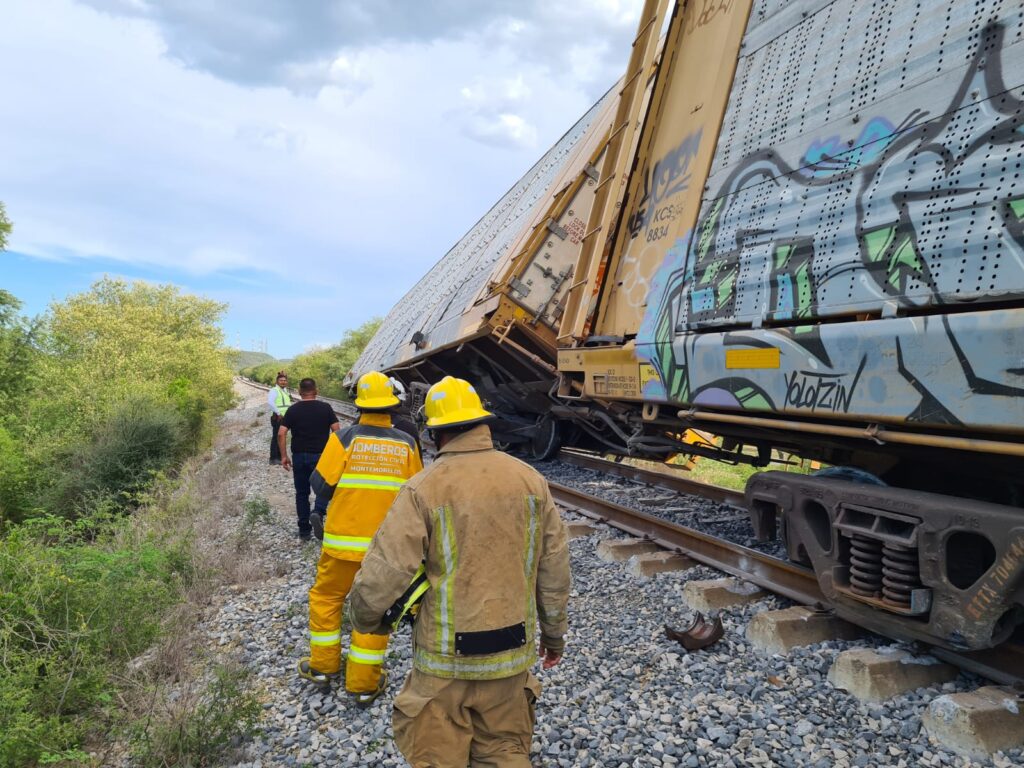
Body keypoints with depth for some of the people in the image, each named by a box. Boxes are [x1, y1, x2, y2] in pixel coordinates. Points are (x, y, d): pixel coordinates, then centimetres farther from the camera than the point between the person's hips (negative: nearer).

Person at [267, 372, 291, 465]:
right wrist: (278, 413, -25)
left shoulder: (285, 391, 18)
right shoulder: (274, 390, -10)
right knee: (276, 438, -8)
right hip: (277, 418, -9)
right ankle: (273, 458, -6)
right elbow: (270, 402, -26)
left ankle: (279, 457, 20)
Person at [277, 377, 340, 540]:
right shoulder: (325, 408, -2)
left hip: (299, 456, 1)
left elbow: (281, 433, -6)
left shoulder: (293, 409, 0)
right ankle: (317, 515, -17)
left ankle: (304, 530, 14)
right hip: (321, 456, -1)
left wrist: (284, 456, 0)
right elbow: (336, 430, -7)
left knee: (302, 493, 11)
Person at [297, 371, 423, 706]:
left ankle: (323, 666, 31)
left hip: (343, 540, -1)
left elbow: (321, 483, -9)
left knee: (326, 597, 20)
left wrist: (324, 506, 13)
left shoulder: (345, 438, -10)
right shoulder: (407, 444, -3)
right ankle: (364, 684, 19)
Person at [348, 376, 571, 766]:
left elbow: (383, 574, -16)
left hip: (445, 660, -3)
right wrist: (553, 631, 17)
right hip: (512, 654, 4)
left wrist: (365, 621, 5)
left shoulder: (424, 488, -15)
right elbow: (554, 568, 4)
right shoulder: (530, 479, -2)